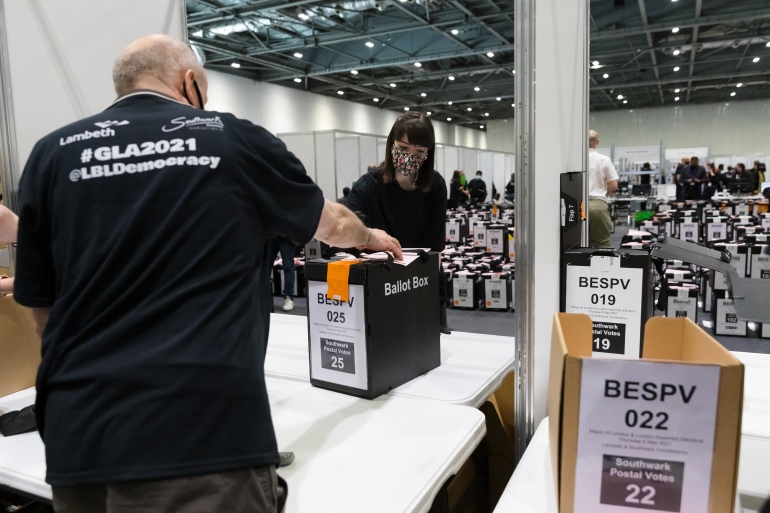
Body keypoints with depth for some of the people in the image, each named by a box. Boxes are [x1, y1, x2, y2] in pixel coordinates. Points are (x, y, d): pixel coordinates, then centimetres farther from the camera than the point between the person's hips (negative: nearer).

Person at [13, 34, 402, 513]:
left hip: (79, 434, 5)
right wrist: (370, 236, 39)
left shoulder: (52, 154, 7)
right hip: (206, 428, -4)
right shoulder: (237, 139, 3)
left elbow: (43, 308, 13)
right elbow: (333, 223, 18)